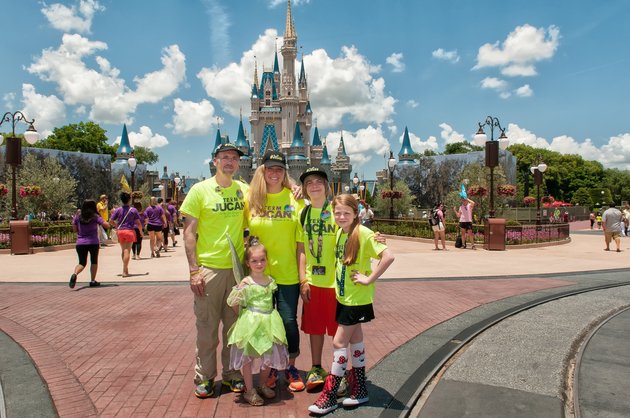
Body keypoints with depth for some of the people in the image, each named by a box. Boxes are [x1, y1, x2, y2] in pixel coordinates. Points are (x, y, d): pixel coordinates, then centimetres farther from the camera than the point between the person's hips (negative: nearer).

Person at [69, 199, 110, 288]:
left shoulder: (78, 216, 2)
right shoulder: (95, 217, -8)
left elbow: (74, 229, 9)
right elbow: (107, 225, -10)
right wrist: (102, 221, 9)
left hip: (80, 243, 3)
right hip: (93, 242, -2)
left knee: (82, 263, 10)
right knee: (94, 261, 17)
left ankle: (75, 274, -20)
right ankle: (93, 281, 17)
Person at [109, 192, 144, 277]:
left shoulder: (118, 210, 1)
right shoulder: (133, 210, -4)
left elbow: (111, 221, 2)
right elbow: (138, 223, -4)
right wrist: (141, 232, 10)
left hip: (120, 231, 3)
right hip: (130, 231, -3)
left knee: (123, 250, 16)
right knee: (127, 251, -4)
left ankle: (125, 268, 25)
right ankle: (125, 271, -9)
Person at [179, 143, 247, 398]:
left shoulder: (244, 190, 5)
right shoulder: (200, 190, -3)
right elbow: (189, 232, -4)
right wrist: (194, 270, -11)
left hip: (237, 268, 3)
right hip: (208, 268, -3)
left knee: (234, 325, 13)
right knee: (206, 327, 6)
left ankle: (232, 374, 29)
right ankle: (204, 377, 23)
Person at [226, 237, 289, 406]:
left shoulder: (271, 280, 4)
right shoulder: (246, 283, -13)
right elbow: (231, 302, -12)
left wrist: (268, 315, 11)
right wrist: (240, 287, -18)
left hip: (268, 323, 5)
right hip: (250, 323, -5)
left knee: (268, 357, 12)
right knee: (247, 358, 6)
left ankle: (263, 385, 35)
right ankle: (249, 390, 23)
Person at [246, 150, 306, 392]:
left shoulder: (295, 200, -2)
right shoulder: (251, 199, 1)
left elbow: (301, 240, -3)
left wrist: (303, 274, -6)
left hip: (288, 274, -1)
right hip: (260, 274, 1)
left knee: (289, 321, 3)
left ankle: (291, 366, 27)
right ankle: (270, 368, 31)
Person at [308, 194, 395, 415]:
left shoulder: (363, 233, -20)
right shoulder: (340, 232, 3)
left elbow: (388, 256, -28)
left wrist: (369, 279, -23)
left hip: (357, 298, -8)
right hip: (344, 296, 8)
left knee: (339, 342, -3)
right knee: (355, 339, 16)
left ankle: (329, 396, 9)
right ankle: (359, 390, 30)